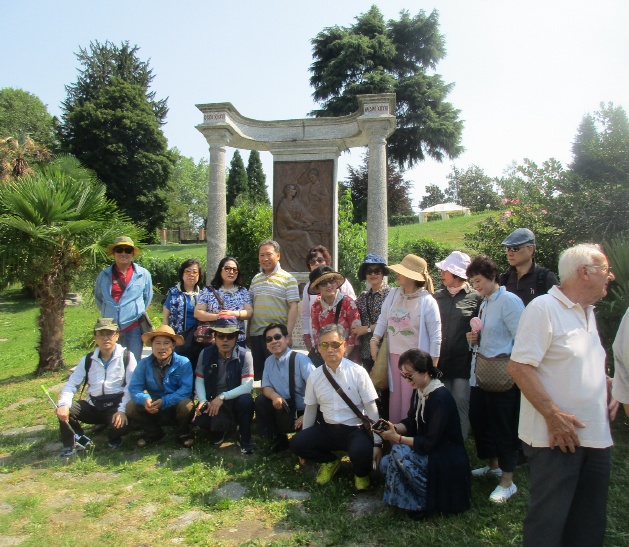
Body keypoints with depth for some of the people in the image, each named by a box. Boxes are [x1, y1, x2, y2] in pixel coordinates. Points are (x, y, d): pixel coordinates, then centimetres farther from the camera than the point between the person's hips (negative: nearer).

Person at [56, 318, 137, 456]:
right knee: (63, 409, -18)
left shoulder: (126, 357, -4)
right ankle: (70, 444, 4)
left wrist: (122, 410, -24)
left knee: (121, 425, -33)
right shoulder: (88, 360, 9)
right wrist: (63, 404, -17)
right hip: (92, 406, 4)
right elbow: (71, 383, 3)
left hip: (116, 406, -4)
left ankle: (114, 438, 6)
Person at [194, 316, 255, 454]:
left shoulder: (244, 354, -15)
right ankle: (221, 429, 11)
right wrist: (203, 401, -21)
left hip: (236, 401, -2)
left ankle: (244, 438, -6)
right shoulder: (206, 353, -6)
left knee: (246, 399, -35)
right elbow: (199, 381, -3)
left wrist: (223, 397, -29)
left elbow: (248, 386, -21)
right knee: (200, 419, -28)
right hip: (212, 401, 2)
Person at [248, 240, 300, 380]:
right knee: (258, 373, 12)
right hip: (255, 334, 5)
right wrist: (247, 333, 13)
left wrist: (288, 334, -15)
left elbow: (293, 307, -8)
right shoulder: (255, 279, 13)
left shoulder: (288, 279, -3)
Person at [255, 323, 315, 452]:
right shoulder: (269, 361, 2)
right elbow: (266, 387, 6)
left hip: (303, 411, -6)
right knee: (260, 400, -13)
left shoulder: (300, 359, -18)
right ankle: (277, 439, 6)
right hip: (285, 408, 6)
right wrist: (274, 396, -19)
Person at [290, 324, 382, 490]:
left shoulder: (358, 372, -11)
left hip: (356, 430, -4)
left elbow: (371, 409, -9)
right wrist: (306, 441, 15)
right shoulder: (314, 376, -1)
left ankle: (361, 473, 6)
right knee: (297, 442, -17)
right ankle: (330, 462, 13)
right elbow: (310, 409, 10)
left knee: (361, 452, -34)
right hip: (327, 429, 4)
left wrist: (377, 443, -11)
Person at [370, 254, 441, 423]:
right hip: (394, 355, 5)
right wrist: (374, 341, 4)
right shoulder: (393, 295, 2)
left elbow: (435, 336, -10)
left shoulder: (428, 302, -12)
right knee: (394, 398, 13)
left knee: (410, 402, 2)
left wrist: (432, 367, -9)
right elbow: (382, 320, 13)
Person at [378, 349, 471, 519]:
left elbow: (429, 442, -25)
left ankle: (423, 503, -8)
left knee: (400, 452, -26)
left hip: (447, 460, -9)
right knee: (385, 464, -1)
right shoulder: (419, 391, 1)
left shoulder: (440, 398, -25)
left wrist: (397, 438, -21)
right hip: (429, 452, 9)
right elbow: (411, 422, 9)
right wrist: (394, 428, -11)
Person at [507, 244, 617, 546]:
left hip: (595, 437, 9)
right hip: (557, 438, -8)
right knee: (548, 520, 3)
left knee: (589, 522, 19)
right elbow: (519, 366, -21)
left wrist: (609, 394, 9)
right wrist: (553, 415, -24)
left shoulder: (588, 312, 14)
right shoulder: (543, 308, -14)